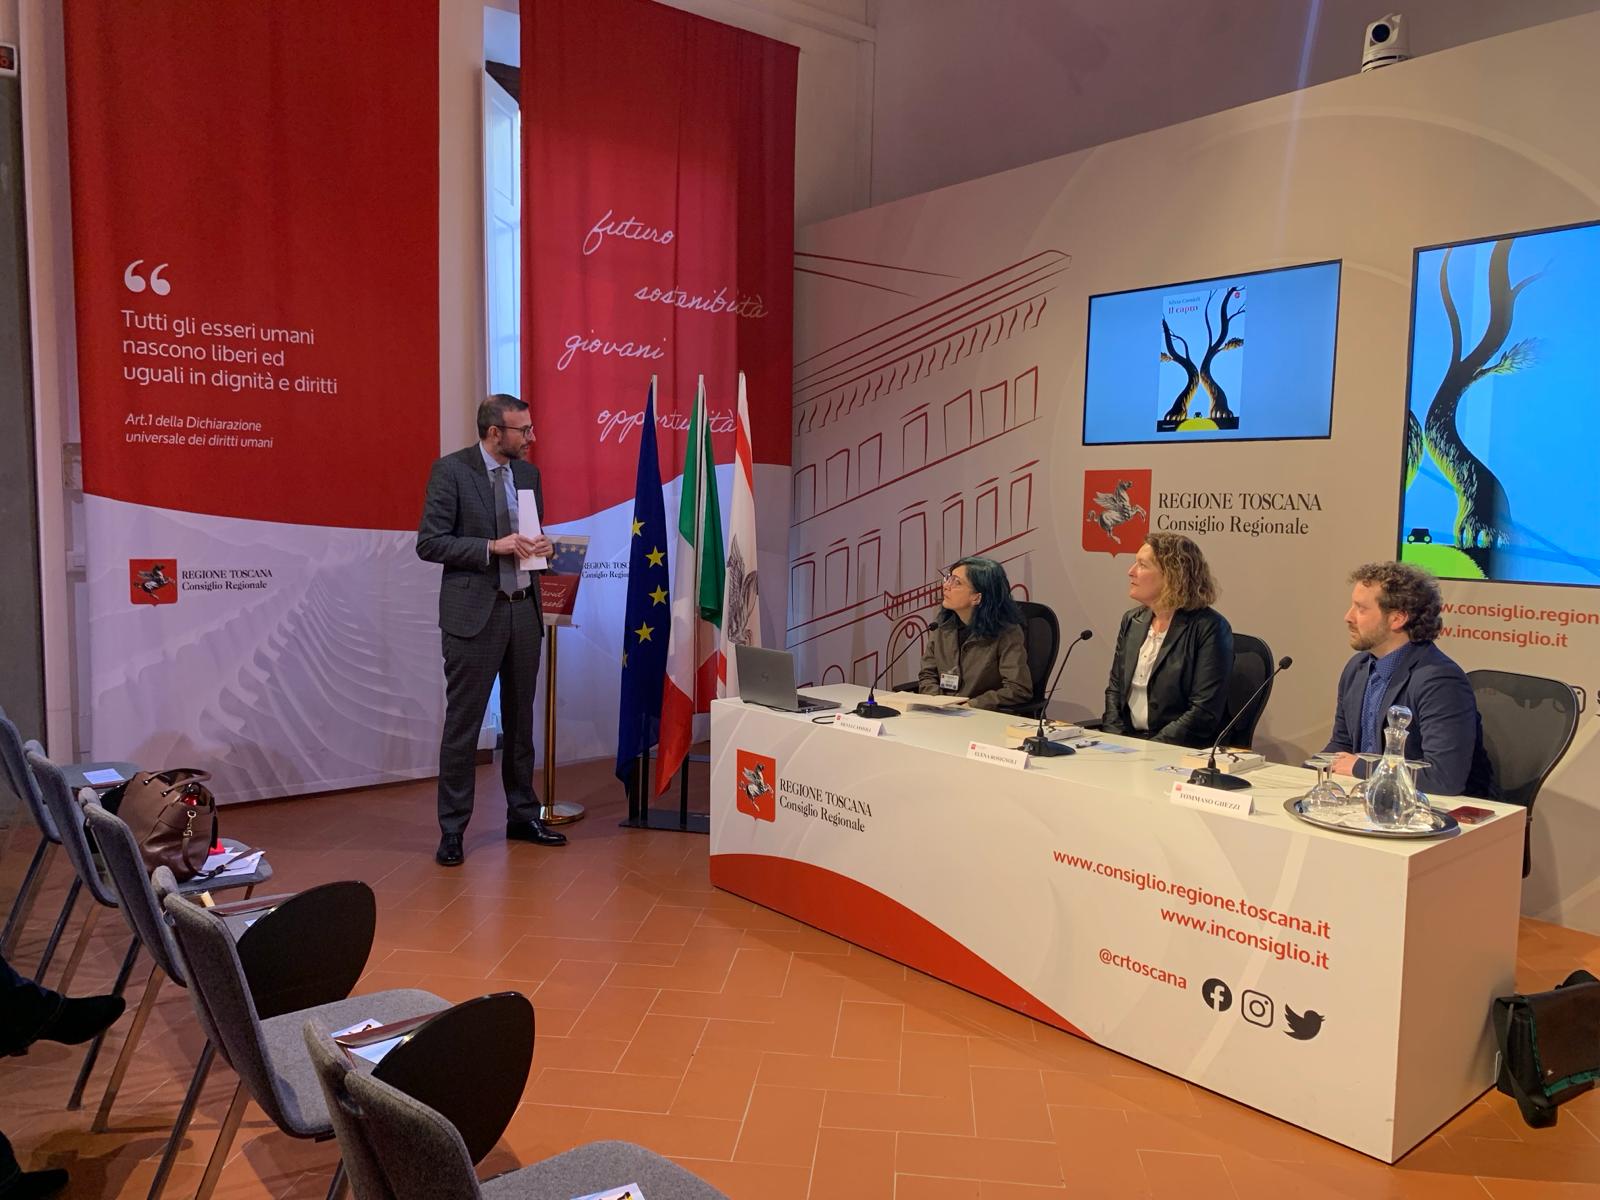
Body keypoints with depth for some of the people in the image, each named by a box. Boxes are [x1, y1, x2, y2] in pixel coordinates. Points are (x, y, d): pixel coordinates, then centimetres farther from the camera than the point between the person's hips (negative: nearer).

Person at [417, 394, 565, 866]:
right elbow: (429, 543, -11)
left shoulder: (528, 473, 10)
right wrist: (493, 547, -20)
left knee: (520, 719, 14)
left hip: (524, 610, 6)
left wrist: (538, 547, -2)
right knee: (462, 725, 0)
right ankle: (452, 830, 10)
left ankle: (523, 816, 26)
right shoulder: (451, 470, -8)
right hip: (474, 614, -6)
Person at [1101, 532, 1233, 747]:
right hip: (1127, 742, 6)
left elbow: (1205, 712, -14)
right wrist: (1114, 739, -1)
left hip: (1180, 751, -5)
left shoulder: (1209, 627, -9)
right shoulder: (1132, 621, 10)